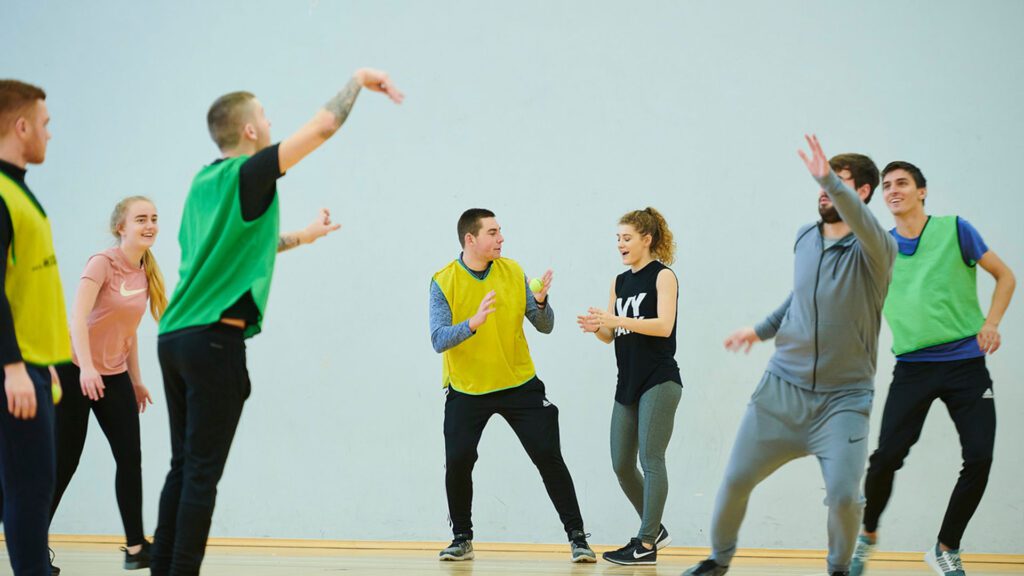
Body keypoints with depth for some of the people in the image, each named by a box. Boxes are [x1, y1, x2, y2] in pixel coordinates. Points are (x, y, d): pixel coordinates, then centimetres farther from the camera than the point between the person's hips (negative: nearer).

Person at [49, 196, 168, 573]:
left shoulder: (145, 273, 5)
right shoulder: (103, 263, -15)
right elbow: (78, 316, -26)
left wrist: (136, 380, 16)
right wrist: (86, 367, -39)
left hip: (114, 376, 7)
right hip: (75, 372, -6)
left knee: (131, 459, 1)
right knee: (64, 463, -3)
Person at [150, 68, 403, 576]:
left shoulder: (205, 183, 15)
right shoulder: (248, 174, -9)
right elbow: (323, 126, -10)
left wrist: (301, 237, 38)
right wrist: (359, 79, 4)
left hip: (175, 338, 8)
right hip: (216, 341, -8)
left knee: (184, 467, 12)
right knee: (202, 472, -5)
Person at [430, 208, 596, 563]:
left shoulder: (513, 272, -1)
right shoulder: (444, 282, -9)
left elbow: (544, 327, 2)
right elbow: (438, 340, -18)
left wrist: (540, 301, -20)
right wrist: (473, 323, -35)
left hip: (519, 385, 2)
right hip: (466, 390, -1)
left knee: (548, 456, -4)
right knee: (457, 461, -10)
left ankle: (577, 536, 6)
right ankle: (462, 539, 12)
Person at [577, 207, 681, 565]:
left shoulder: (663, 276, -4)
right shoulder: (620, 282, 16)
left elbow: (664, 326, -18)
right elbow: (611, 336, 14)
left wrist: (617, 320, -24)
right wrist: (597, 327, -9)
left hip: (659, 381, -8)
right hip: (628, 384, 8)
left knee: (651, 459, -10)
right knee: (622, 465, 8)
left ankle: (647, 546, -8)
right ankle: (654, 529, 25)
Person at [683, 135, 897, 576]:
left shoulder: (874, 251, -14)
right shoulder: (804, 238, 4)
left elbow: (863, 226, -39)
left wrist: (827, 177, -52)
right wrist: (762, 329, 23)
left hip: (844, 396, -4)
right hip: (782, 387, 4)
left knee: (844, 495, -18)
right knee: (736, 480, 4)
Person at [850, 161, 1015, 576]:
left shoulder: (954, 230, 0)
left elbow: (1004, 276, 7)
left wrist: (991, 323, -5)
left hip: (966, 362, -1)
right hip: (913, 366, 1)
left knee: (979, 459, -8)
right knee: (887, 455, -9)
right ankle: (867, 536, 16)